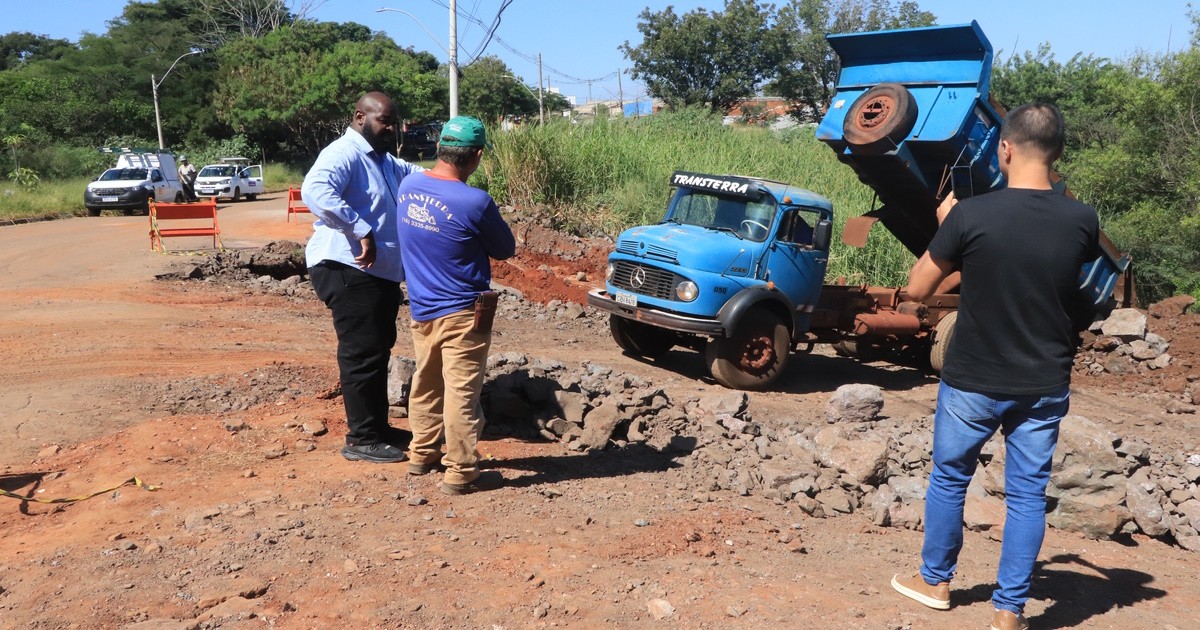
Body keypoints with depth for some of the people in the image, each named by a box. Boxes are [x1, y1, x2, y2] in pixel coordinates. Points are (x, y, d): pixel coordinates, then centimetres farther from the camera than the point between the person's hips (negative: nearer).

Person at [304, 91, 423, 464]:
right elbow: (315, 190, -32)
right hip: (349, 270, -11)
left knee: (378, 351, 17)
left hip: (382, 272, 11)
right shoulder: (344, 154, -13)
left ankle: (378, 427, 29)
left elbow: (415, 174, 36)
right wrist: (362, 231, -35)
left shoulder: (385, 162, 19)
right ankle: (361, 439, 2)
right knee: (362, 353, -7)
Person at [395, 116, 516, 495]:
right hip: (461, 313, -6)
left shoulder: (408, 187, -2)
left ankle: (422, 455, 34)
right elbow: (506, 250, -5)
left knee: (425, 384, 20)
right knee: (461, 393, 2)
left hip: (421, 310, 7)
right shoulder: (475, 203, -20)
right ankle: (460, 473, 9)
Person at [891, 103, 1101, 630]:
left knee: (949, 478, 17)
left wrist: (946, 225, 5)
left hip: (973, 382, -2)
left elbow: (917, 288, -7)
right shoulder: (1082, 221, -8)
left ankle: (935, 580, 33)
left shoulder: (971, 215, -18)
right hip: (1044, 386, 2)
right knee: (1028, 493, 11)